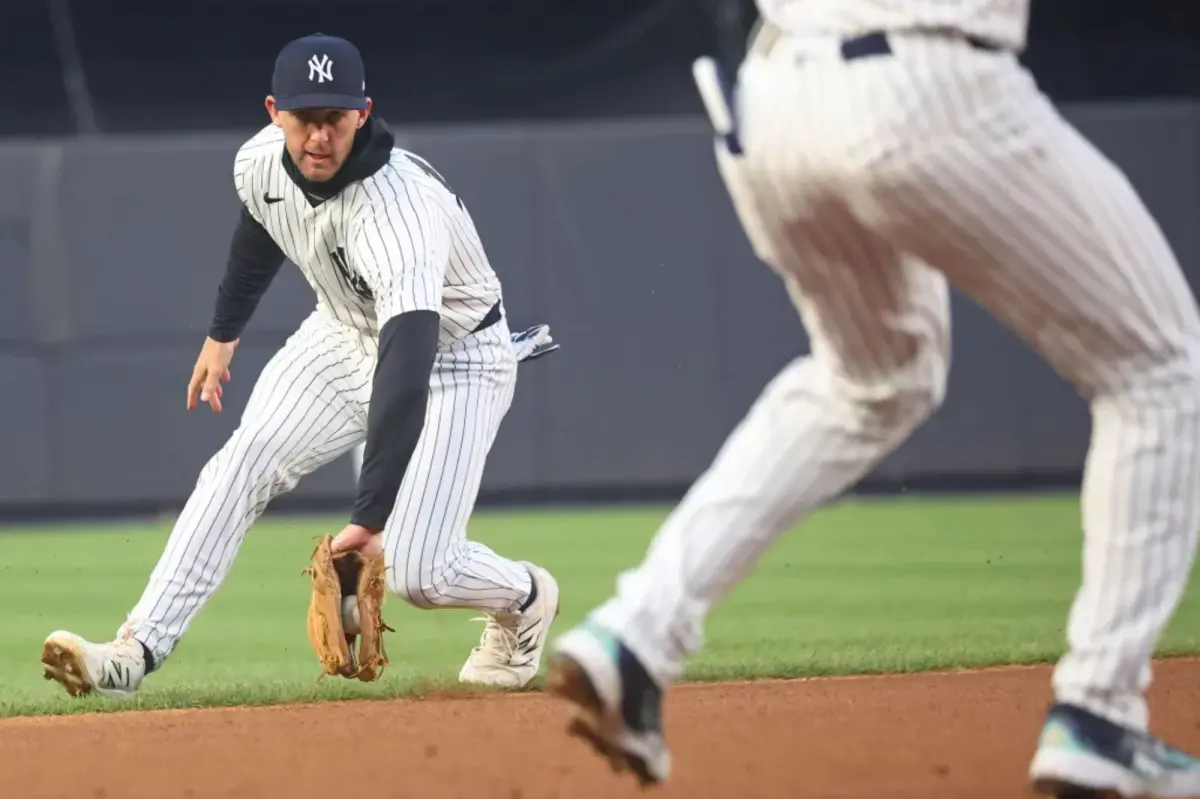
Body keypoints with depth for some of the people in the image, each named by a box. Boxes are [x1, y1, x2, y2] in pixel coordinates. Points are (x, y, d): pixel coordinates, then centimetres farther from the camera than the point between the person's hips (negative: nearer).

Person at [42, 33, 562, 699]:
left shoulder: (397, 208, -40)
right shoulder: (261, 162, -17)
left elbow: (407, 368, -50)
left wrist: (370, 518, -57)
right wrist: (222, 333, 23)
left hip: (453, 357, -6)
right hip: (345, 336, 6)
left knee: (416, 572, -14)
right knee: (241, 466, -15)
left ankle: (524, 599, 21)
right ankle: (137, 652, -18)